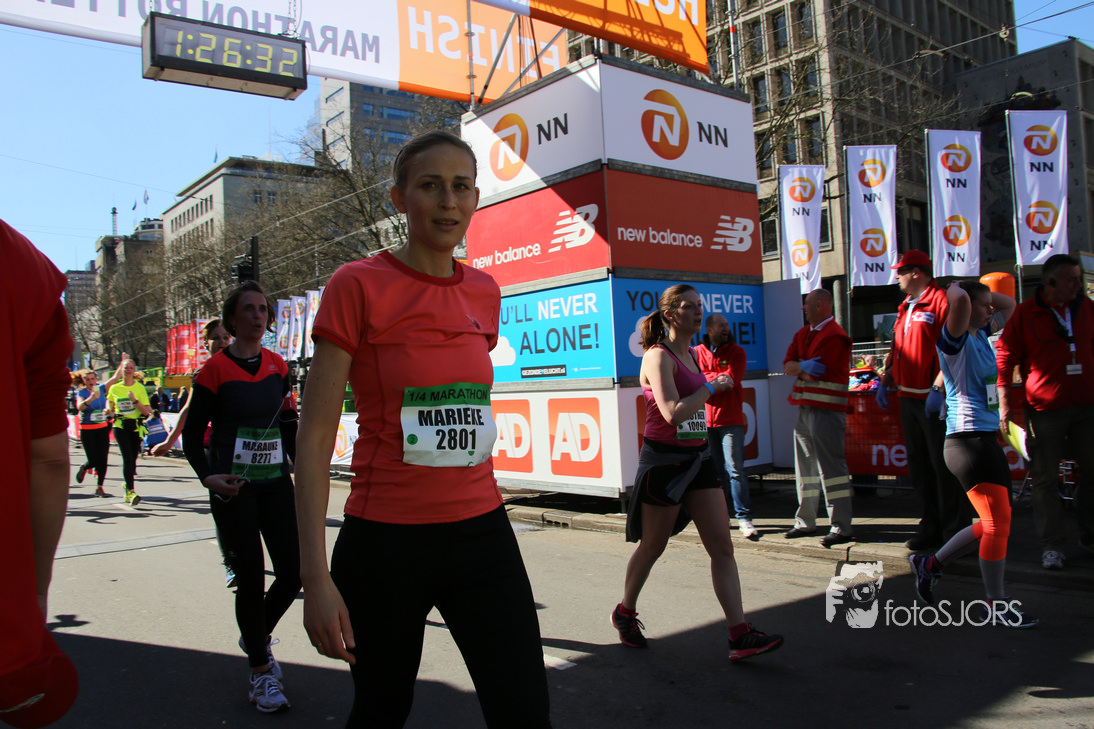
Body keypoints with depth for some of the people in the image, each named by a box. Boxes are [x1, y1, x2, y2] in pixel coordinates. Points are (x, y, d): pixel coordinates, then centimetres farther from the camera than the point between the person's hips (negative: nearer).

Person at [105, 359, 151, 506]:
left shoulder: (139, 388, 2)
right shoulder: (114, 388, 6)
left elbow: (146, 412, -3)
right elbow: (109, 401, 24)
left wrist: (135, 401, -17)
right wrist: (109, 411, 3)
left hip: (136, 426, 1)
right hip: (120, 426, -1)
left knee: (133, 459, 7)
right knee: (127, 457, -15)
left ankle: (128, 487, 30)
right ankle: (131, 492, -21)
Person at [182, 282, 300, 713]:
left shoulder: (277, 366, 7)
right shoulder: (215, 369, -7)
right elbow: (192, 435, -5)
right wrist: (207, 477, -21)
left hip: (275, 483, 5)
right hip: (233, 487, -4)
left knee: (292, 572, 3)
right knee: (251, 579, 0)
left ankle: (257, 637, 32)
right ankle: (260, 671, 17)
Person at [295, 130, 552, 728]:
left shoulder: (485, 292, 7)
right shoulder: (357, 285, -8)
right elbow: (314, 438, -10)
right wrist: (315, 577, -15)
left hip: (482, 532, 4)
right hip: (385, 541, -4)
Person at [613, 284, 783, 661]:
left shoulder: (692, 354, 12)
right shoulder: (658, 357, -15)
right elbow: (673, 413, -26)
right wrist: (712, 387, -16)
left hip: (697, 457, 8)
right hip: (664, 460, -8)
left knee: (722, 546, 1)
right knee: (652, 546, 8)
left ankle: (740, 634, 3)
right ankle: (625, 613, 31)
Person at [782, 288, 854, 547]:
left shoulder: (834, 336, -12)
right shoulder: (803, 334, 17)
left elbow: (814, 373, -18)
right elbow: (788, 365, 6)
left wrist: (799, 369, -1)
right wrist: (804, 366, -13)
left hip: (826, 411, -9)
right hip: (805, 408, 9)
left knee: (831, 467, -9)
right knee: (806, 467, 15)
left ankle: (841, 528, -5)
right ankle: (805, 522, 25)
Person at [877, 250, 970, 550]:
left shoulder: (941, 301, -10)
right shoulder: (905, 307, 18)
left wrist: (937, 389, -23)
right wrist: (885, 381, 15)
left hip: (933, 400, -9)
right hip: (908, 398, 9)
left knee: (943, 465, -4)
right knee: (919, 466, 11)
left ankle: (956, 531, 5)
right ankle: (931, 528, 20)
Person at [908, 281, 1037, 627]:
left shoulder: (982, 336, 15)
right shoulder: (956, 339, -10)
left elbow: (1009, 304, 30)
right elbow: (958, 300, -29)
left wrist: (985, 293, 16)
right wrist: (957, 289, -8)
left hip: (987, 438, 10)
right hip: (968, 439, -10)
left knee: (995, 523, 15)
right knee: (998, 523, -6)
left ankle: (931, 563, 28)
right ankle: (997, 606, 7)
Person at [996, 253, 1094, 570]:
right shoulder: (1025, 313, -5)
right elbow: (1004, 357, -4)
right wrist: (1004, 402, -9)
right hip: (1044, 410, -4)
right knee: (1045, 479, 0)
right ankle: (1052, 545, 7)